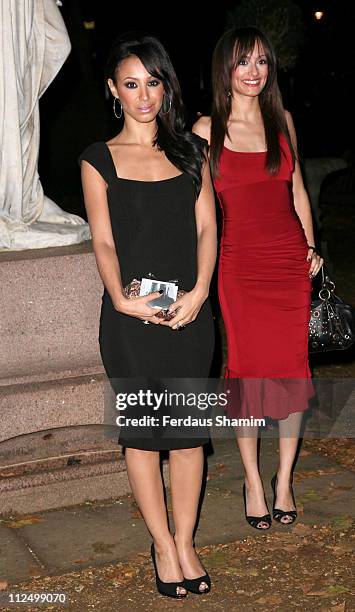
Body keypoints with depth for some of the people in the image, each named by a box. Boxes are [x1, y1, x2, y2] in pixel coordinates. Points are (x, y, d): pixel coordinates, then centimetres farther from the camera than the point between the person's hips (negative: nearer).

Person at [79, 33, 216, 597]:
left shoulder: (191, 151, 12)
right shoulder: (99, 160, 4)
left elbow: (206, 227, 5)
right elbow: (103, 240, -2)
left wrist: (199, 291, -10)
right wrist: (120, 297, -20)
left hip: (190, 312, 2)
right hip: (131, 317, -2)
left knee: (188, 430, 6)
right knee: (142, 431, 5)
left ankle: (185, 542, 22)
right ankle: (163, 545, 21)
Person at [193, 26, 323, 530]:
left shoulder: (282, 120, 8)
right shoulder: (207, 130, -2)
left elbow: (297, 190, 15)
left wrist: (311, 247, 8)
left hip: (291, 260, 3)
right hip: (241, 265, -3)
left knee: (292, 368, 4)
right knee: (248, 370, 2)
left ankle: (285, 478, 20)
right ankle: (252, 481, 19)